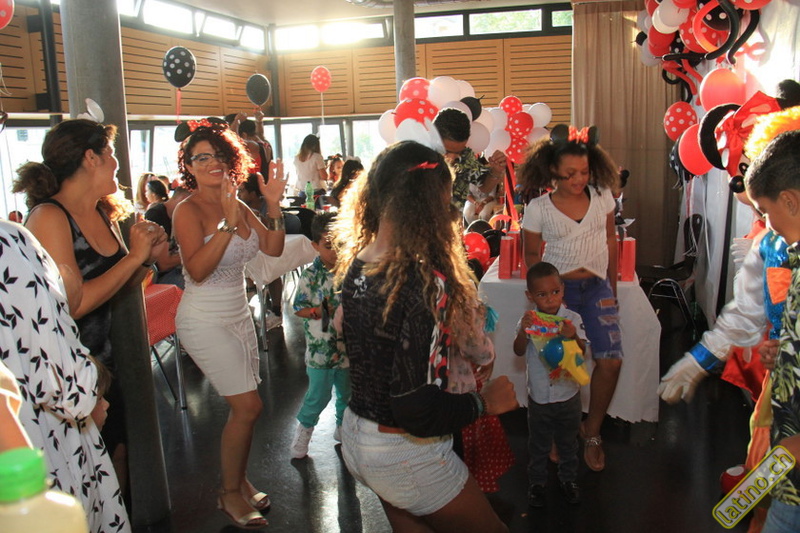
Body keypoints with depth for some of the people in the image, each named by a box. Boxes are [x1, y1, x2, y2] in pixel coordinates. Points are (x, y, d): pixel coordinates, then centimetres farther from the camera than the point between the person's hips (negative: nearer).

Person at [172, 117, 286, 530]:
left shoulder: (237, 205, 6)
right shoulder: (189, 210, -14)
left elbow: (273, 248, 0)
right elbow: (197, 271, -27)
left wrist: (274, 205, -12)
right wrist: (227, 223, -33)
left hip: (238, 315, 7)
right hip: (205, 321, -7)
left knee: (245, 407, 9)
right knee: (247, 406, -8)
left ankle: (240, 480, 29)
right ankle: (230, 495, 11)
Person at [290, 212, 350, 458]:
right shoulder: (310, 276, -11)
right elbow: (299, 308, -8)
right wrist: (319, 311, -24)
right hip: (320, 347, -4)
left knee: (347, 392, 18)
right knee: (319, 394, 3)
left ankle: (343, 428, 40)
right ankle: (304, 429, 27)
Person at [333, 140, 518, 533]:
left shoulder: (355, 264, -5)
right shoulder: (424, 280, -28)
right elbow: (416, 411, -29)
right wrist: (485, 402, -13)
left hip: (355, 437, 8)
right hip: (404, 455, -7)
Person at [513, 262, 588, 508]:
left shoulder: (572, 319, -13)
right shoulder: (529, 320, -12)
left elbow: (582, 352, -18)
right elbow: (519, 351, -20)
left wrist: (573, 337, -38)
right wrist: (523, 330, -38)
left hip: (568, 394, 0)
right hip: (539, 397, 0)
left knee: (568, 442, 21)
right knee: (538, 445, 17)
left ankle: (568, 478, 42)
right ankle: (536, 482, 36)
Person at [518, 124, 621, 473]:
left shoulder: (602, 196, 1)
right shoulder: (538, 209, -7)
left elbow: (610, 239, 12)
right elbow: (531, 254, 2)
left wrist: (612, 287, 13)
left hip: (596, 287, 2)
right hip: (558, 288, -2)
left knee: (610, 360, -9)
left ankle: (592, 431, 13)